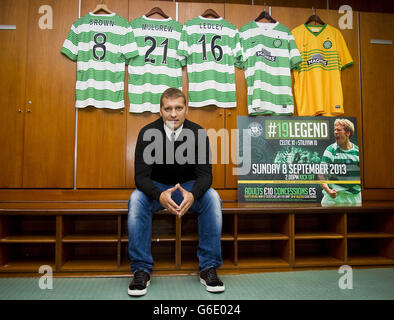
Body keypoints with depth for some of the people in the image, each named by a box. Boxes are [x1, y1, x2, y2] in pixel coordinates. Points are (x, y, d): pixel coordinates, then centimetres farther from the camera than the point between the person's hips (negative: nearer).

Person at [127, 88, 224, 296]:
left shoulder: (198, 133, -13)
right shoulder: (147, 133, -15)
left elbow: (204, 174, -17)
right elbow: (141, 176, -20)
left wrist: (193, 195, -41)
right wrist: (160, 195, -43)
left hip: (189, 187, 1)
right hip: (156, 188, 0)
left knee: (212, 198, -30)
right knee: (136, 199, -32)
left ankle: (208, 267, -18)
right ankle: (141, 269, -20)